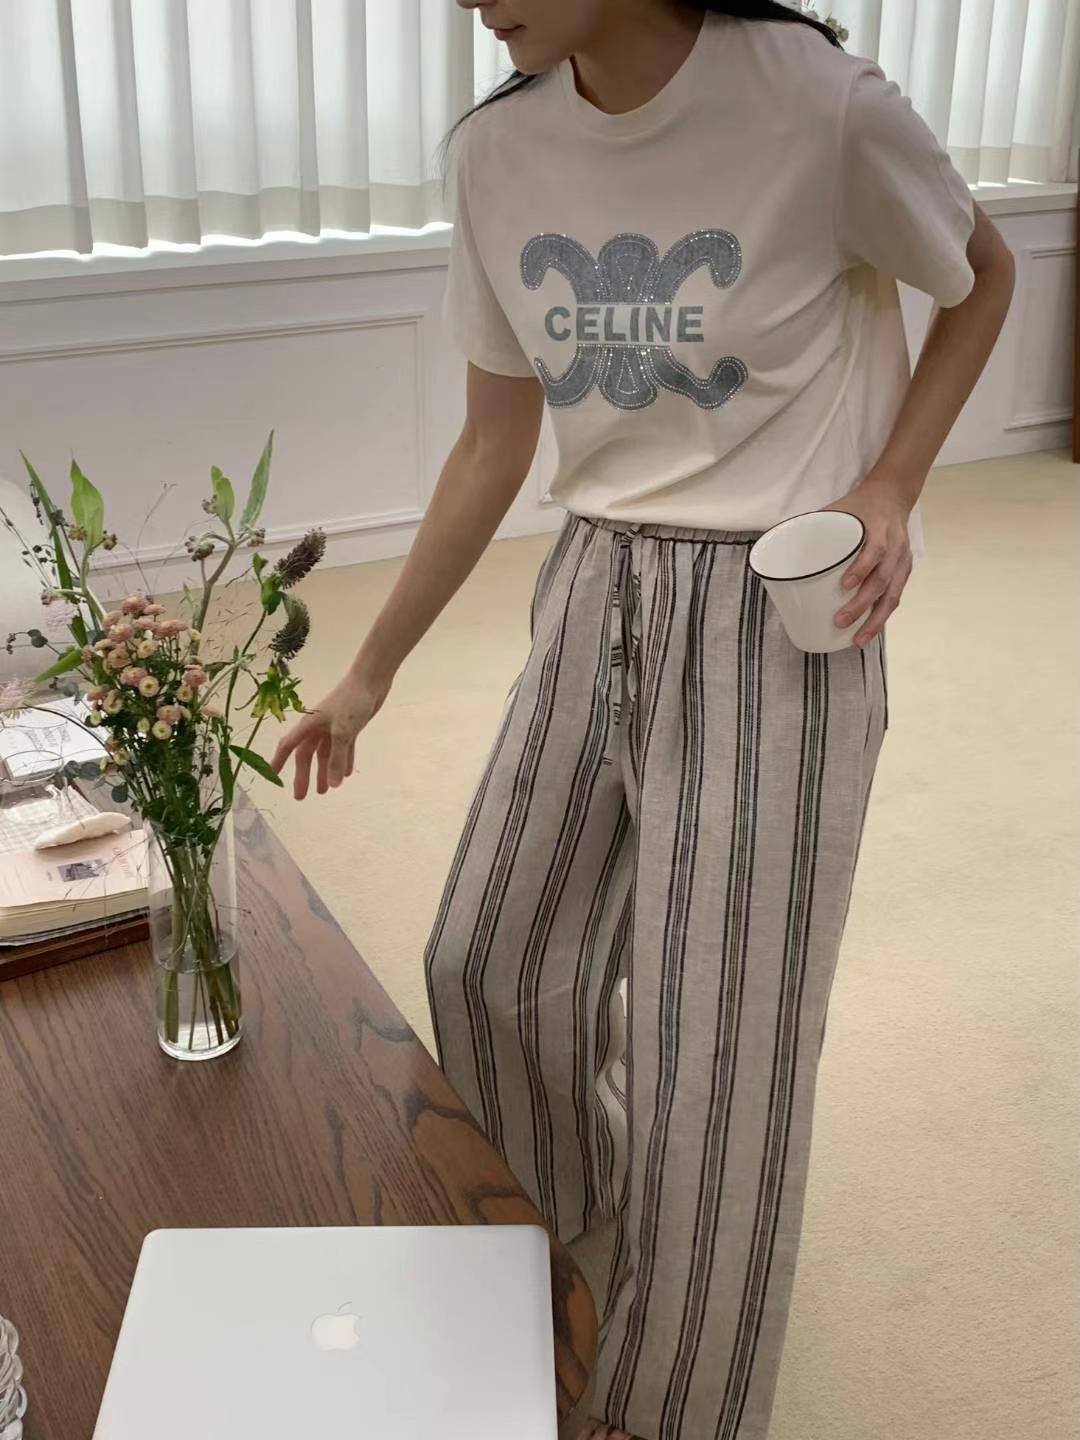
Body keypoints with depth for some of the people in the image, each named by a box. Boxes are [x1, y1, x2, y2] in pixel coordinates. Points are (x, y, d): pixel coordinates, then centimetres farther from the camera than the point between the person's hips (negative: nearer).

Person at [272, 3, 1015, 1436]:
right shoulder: (500, 150, -1)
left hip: (780, 615, -5)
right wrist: (370, 672, 10)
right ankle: (610, 1249, 42)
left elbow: (981, 279, 4)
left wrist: (890, 488, -11)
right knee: (489, 960, 10)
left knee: (719, 1042, 1)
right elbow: (495, 446, 7)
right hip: (599, 590, 5)